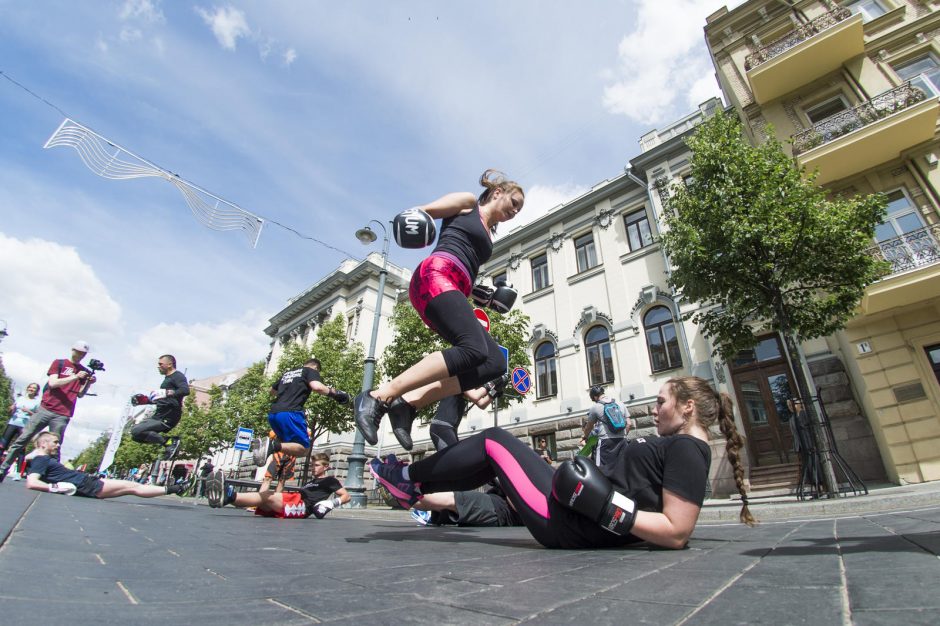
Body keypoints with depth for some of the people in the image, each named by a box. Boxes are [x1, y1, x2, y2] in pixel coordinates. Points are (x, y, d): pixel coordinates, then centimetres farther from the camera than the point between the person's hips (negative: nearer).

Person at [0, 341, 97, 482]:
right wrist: (75, 377, -16)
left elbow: (80, 394, 11)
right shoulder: (59, 363, 7)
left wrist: (89, 383, -7)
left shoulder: (85, 372, 12)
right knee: (21, 440, 1)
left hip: (62, 416, 1)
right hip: (45, 409, 0)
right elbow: (52, 383, -6)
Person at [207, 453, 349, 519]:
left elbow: (346, 496, 4)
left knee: (267, 496, -26)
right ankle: (228, 496, -35)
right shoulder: (312, 482, 36)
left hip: (302, 506, -8)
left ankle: (230, 495, -42)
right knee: (263, 500, -15)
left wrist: (331, 503, -13)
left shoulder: (329, 480, 12)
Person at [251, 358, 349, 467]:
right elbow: (317, 386, -13)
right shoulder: (311, 371, 9)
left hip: (273, 413, 7)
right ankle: (273, 445, -26)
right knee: (303, 447, -2)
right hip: (290, 413, -7)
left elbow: (271, 391, 42)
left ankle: (267, 443, -3)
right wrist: (333, 393, 1)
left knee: (287, 442, 24)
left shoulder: (287, 373, 29)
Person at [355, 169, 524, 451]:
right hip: (436, 277, -8)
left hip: (455, 294, 8)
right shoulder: (468, 201, 16)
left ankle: (408, 403, -16)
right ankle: (378, 397, -29)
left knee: (494, 363, -12)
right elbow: (418, 213, 10)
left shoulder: (488, 234, 35)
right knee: (474, 349, -31)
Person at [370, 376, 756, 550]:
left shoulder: (686, 449, -15)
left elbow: (677, 533, -24)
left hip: (569, 524, -10)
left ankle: (408, 480, 17)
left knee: (493, 442, 1)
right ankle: (413, 487, 27)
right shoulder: (683, 448, 13)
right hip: (579, 513, 10)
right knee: (493, 462, 17)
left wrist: (607, 507, -25)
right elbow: (647, 500, 20)